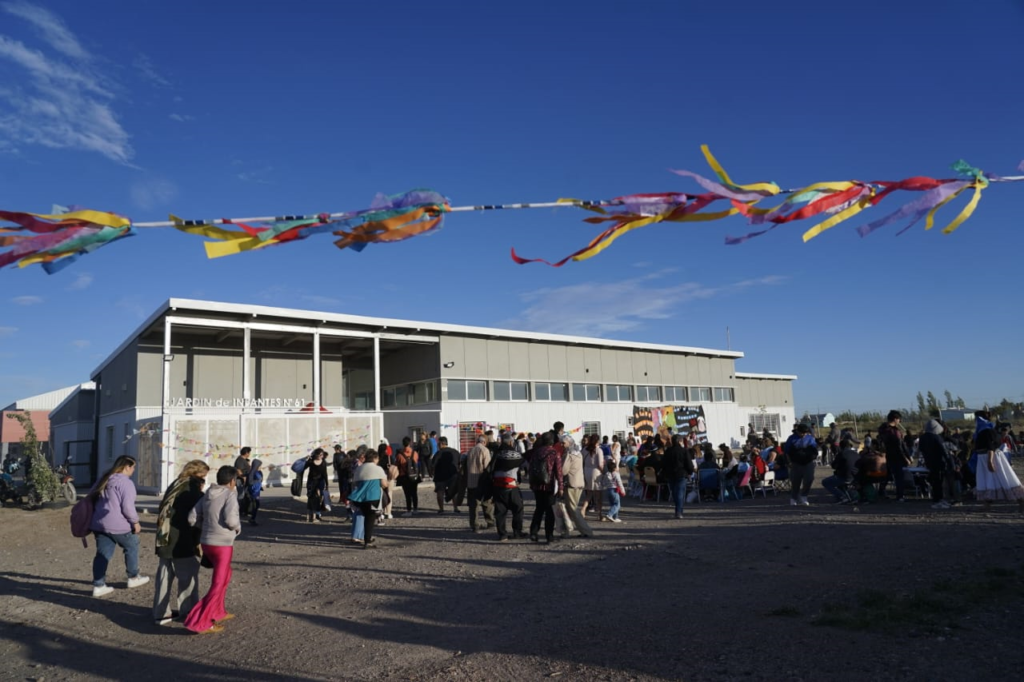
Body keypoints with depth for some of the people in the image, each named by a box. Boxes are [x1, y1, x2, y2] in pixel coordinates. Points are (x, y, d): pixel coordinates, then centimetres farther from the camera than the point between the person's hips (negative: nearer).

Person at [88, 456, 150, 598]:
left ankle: (98, 585, 8)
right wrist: (135, 522, -7)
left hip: (98, 523, 7)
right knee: (131, 547, 14)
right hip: (117, 525, -7)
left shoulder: (103, 479, 13)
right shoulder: (125, 482, -14)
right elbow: (127, 506, -19)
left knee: (103, 553, 10)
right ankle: (133, 578, 25)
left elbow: (91, 498, 20)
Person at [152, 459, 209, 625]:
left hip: (166, 539, 8)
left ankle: (161, 613, 18)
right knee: (188, 578, 3)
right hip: (183, 542, -8)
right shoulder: (193, 491, -12)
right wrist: (197, 541, -3)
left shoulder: (175, 486, 12)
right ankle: (189, 613, 11)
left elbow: (163, 510, 16)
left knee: (165, 576, 12)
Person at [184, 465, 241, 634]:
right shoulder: (230, 495, -13)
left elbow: (192, 518, 4)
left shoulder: (207, 496, 7)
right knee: (218, 584, 1)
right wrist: (238, 527, -4)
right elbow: (230, 519, -24)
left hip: (206, 543, 8)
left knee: (225, 576, 26)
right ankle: (199, 622, -3)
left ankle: (218, 612, 33)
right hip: (222, 545, -8)